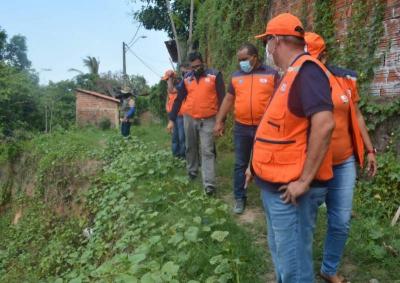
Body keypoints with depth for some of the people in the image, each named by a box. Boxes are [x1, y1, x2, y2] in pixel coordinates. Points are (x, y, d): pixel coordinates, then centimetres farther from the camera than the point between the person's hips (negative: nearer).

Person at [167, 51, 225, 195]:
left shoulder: (215, 75, -5)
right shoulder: (186, 78, 5)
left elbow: (222, 98, -5)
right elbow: (178, 99, 9)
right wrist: (171, 119, 5)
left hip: (208, 120, -3)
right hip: (189, 118, 4)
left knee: (207, 151, -7)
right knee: (191, 147, 17)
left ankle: (209, 184, -9)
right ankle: (191, 171, 38)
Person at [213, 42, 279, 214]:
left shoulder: (272, 74, 0)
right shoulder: (236, 76, 8)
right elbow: (228, 99, 12)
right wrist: (219, 121, 7)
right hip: (241, 128, 2)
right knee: (240, 165, 9)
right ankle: (239, 198, 22)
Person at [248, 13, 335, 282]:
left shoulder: (306, 69, -17)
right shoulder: (292, 73, 15)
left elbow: (324, 124, -28)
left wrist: (304, 180, -24)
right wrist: (258, 167, 19)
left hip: (291, 188, -10)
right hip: (276, 184, 10)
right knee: (280, 253, 23)